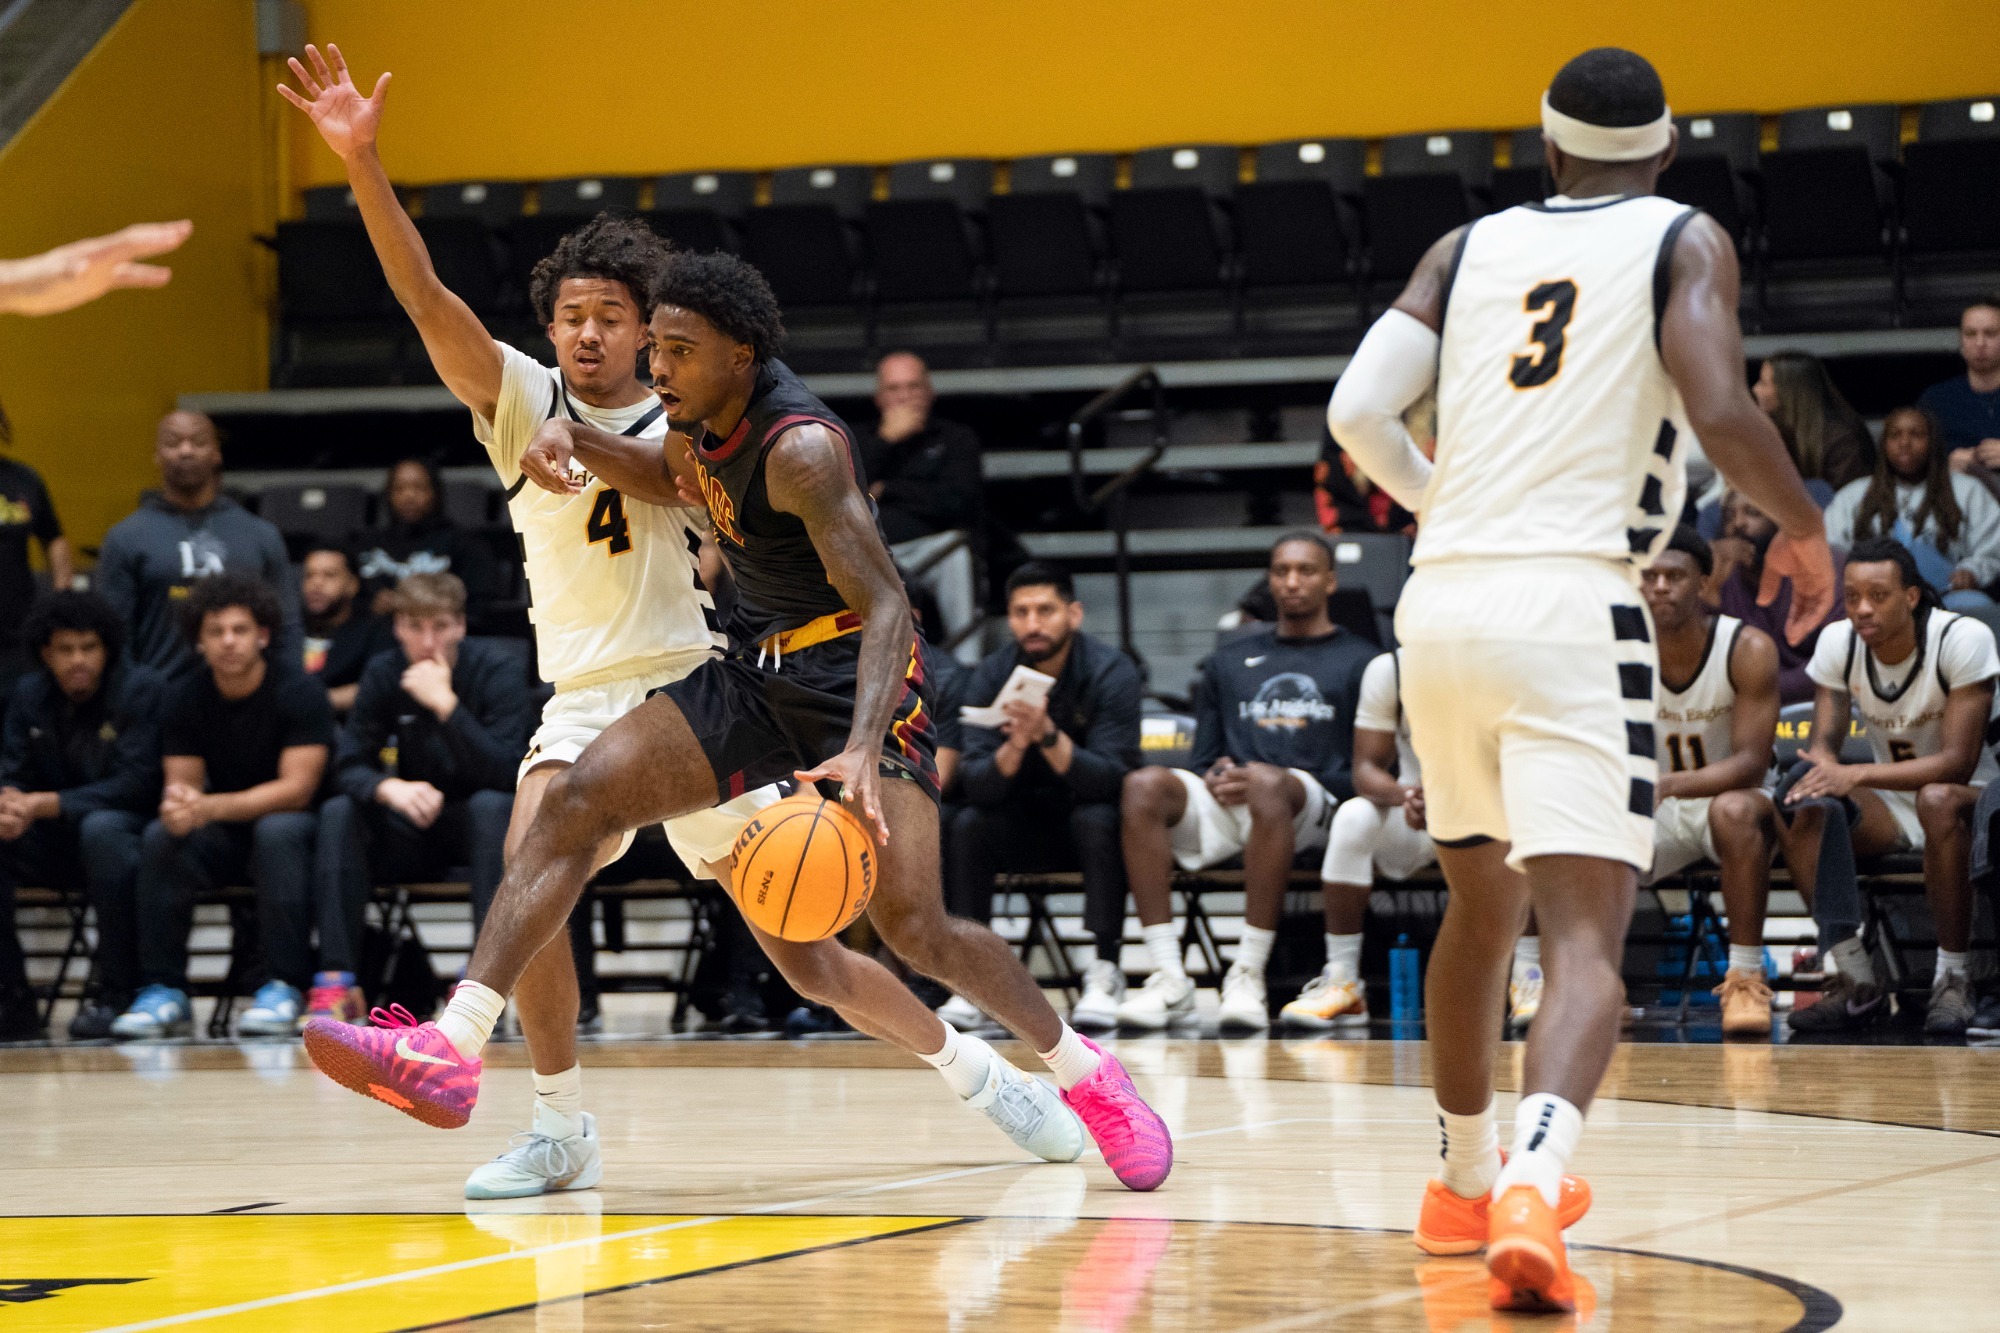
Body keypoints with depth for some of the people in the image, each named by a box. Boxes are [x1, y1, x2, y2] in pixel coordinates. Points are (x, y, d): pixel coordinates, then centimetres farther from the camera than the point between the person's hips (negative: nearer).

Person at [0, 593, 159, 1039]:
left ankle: (113, 993, -31)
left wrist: (44, 804, -28)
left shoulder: (141, 690, -9)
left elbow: (134, 784, -18)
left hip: (127, 828, -5)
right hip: (56, 843, 5)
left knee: (102, 829, -39)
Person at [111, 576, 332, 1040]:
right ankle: (164, 990, -23)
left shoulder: (298, 692, -14)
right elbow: (182, 783, -5)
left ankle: (285, 987, -33)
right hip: (224, 842, 4)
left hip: (291, 825, -4)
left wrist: (209, 808, -33)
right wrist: (177, 807, -33)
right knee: (160, 838, -25)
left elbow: (297, 789, -20)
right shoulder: (185, 698, -1)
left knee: (277, 831, -37)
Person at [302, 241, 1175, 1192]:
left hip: (855, 681, -8)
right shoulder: (717, 415, 2)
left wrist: (862, 750, -44)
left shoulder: (800, 448, -23)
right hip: (757, 676, 8)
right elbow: (668, 477, 27)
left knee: (912, 925, -17)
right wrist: (572, 437, 5)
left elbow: (885, 605, -29)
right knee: (577, 799, -13)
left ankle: (1086, 1075, 9)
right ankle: (453, 1051, -21)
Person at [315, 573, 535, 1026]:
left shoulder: (498, 668, -15)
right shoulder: (385, 673, -4)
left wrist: (445, 703, -34)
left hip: (487, 826, -3)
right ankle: (336, 981, -29)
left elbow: (506, 772, -26)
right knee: (338, 812, -21)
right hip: (417, 829, 3)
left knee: (492, 805, -35)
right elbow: (349, 767, -10)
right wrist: (389, 788, -33)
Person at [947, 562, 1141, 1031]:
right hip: (1024, 823, 3)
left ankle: (1105, 972, -30)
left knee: (1096, 819, -34)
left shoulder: (1112, 672, -17)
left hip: (1090, 811, -3)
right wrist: (1013, 747, -37)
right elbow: (976, 786, -16)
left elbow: (1108, 776, -26)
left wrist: (1048, 736, -42)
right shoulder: (991, 676, -8)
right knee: (967, 824, -24)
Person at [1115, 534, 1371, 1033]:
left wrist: (1262, 777, -10)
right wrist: (1215, 778, -1)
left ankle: (1249, 977, -42)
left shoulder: (1358, 661, 14)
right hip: (1224, 804, 4)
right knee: (1144, 785, -28)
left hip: (1312, 807, -4)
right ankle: (1168, 979, -36)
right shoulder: (1228, 662, 28)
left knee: (1268, 783, -40)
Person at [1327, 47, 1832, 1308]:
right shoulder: (1685, 241, 4)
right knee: (1588, 940, -10)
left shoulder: (1468, 248, 15)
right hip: (1574, 604, -5)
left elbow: (1360, 413, 3)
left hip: (1444, 601, 5)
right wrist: (1806, 528, 5)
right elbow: (1721, 412, -13)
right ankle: (1532, 1185, -37)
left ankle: (1470, 1180, 40)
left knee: (1484, 897, 26)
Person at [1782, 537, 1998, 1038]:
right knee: (1805, 812, -25)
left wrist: (1856, 775, -37)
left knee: (1937, 799, -39)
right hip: (1889, 807, 4)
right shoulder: (1837, 642, -6)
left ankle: (1954, 979, -26)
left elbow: (1957, 763, -26)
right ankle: (1855, 983, -24)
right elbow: (1824, 743, -6)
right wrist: (1823, 772, -32)